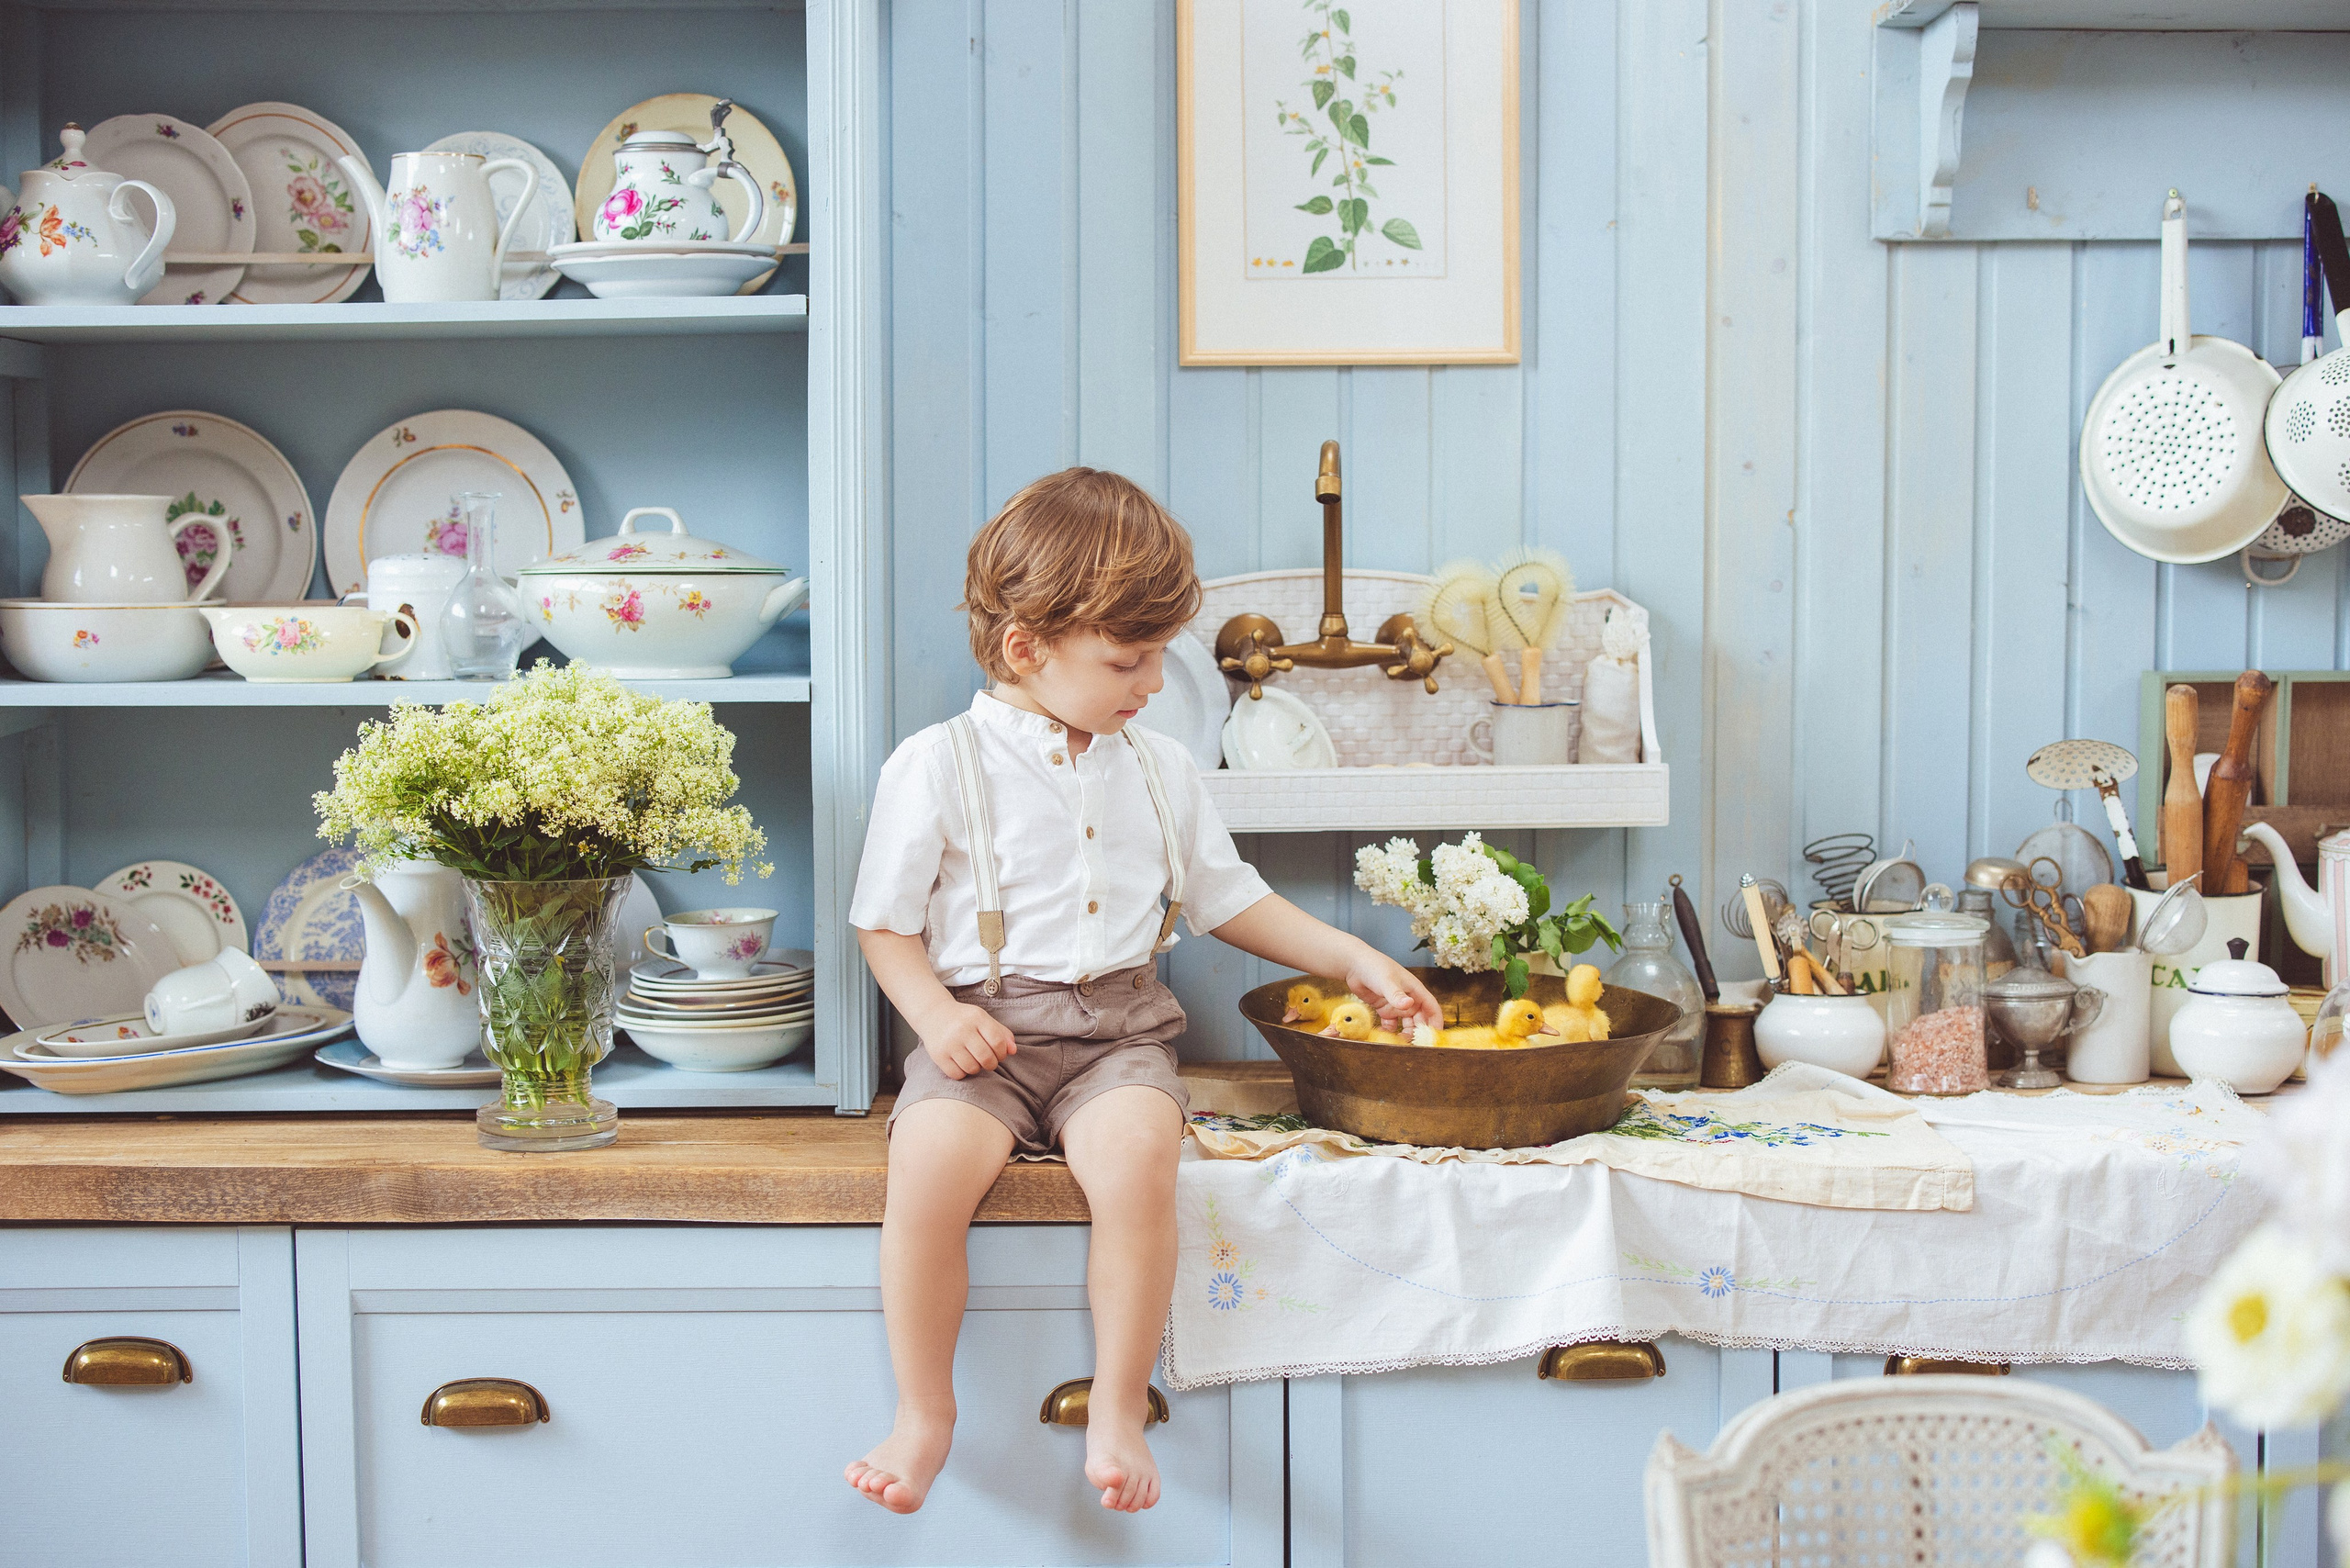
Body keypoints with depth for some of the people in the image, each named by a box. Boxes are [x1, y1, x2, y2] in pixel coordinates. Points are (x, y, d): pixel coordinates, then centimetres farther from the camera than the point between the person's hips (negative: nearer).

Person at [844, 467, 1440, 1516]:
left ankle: (1118, 1410, -14)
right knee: (930, 1159, -31)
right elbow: (885, 923, 4)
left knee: (1137, 1152, -31)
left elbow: (1226, 897, 24)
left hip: (1118, 1029, 2)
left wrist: (1352, 958, 18)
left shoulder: (1158, 770, 14)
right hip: (985, 1025, -2)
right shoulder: (938, 767, 1)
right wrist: (937, 1015, -13)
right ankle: (925, 1414, -9)